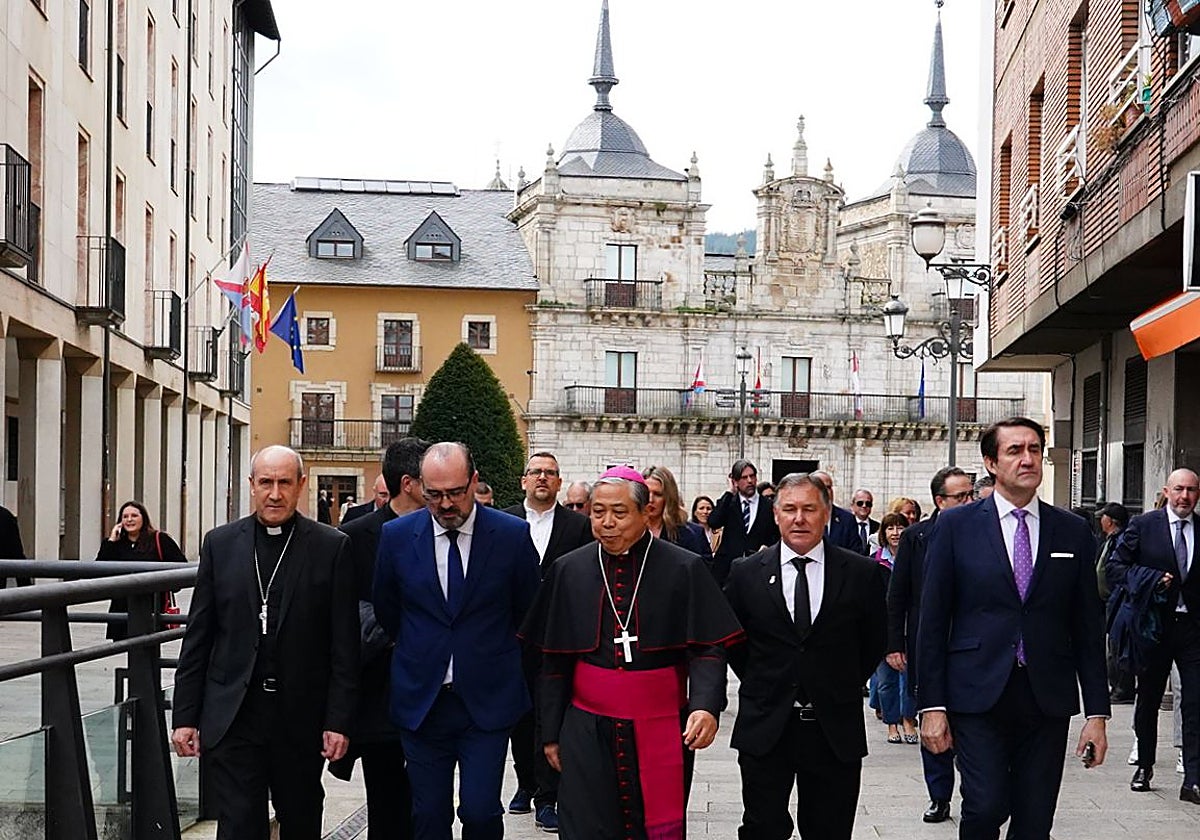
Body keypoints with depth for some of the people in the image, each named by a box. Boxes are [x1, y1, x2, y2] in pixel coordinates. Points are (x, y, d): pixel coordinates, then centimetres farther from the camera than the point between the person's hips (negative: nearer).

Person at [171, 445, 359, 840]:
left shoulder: (332, 547, -2)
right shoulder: (220, 544, 4)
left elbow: (344, 646, -3)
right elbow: (197, 637, 6)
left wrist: (339, 720, -7)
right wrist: (185, 715, 3)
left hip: (301, 718, 0)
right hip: (233, 718, 1)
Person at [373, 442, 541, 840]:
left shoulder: (513, 535, -5)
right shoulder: (397, 535, -1)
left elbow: (528, 613, 8)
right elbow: (384, 609, 14)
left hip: (487, 700, -2)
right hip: (421, 700, 2)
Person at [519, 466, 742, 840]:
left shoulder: (684, 569, -4)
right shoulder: (568, 571, 4)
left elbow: (707, 650, -8)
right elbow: (555, 661, 9)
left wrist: (706, 706, -25)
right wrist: (551, 733, 8)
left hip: (661, 732, -1)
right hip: (587, 731, 2)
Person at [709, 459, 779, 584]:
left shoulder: (769, 506, 6)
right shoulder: (728, 502, 7)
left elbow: (775, 538, 10)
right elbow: (713, 522, -11)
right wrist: (730, 492, -6)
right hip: (727, 569, 0)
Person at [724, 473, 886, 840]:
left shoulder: (861, 573, -2)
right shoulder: (746, 573, 0)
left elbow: (875, 640, 10)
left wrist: (844, 686, 8)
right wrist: (759, 683, 8)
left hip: (835, 729, 0)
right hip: (765, 726, 0)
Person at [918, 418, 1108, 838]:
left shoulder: (1073, 531, 8)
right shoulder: (956, 526, 2)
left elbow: (1088, 628, 9)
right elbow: (933, 621, 1)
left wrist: (1096, 713, 4)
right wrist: (932, 705, -4)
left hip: (1048, 700, 2)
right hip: (979, 694, -2)